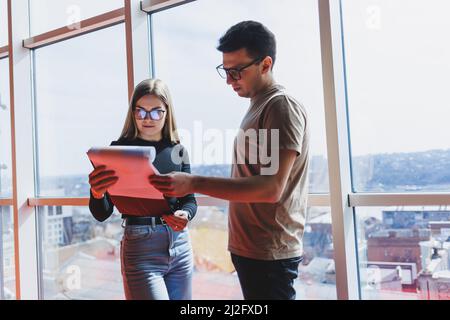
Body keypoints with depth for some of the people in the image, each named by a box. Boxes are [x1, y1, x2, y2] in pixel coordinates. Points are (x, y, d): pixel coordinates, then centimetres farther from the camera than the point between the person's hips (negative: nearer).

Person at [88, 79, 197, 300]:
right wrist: (97, 194, -29)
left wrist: (185, 215, -17)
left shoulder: (178, 150, 5)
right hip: (141, 249, -4)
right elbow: (102, 214, -7)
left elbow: (189, 200, 6)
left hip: (180, 244, 5)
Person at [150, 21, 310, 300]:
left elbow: (271, 188, -24)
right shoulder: (259, 108, 14)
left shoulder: (282, 107, -14)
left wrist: (194, 183, -28)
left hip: (268, 254, -9)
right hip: (250, 249, 9)